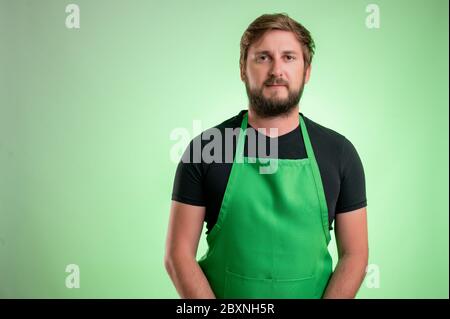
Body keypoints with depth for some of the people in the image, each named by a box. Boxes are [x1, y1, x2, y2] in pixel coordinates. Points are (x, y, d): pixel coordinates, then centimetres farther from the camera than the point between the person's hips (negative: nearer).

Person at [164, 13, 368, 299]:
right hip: (221, 295, -1)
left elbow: (354, 254, -2)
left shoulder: (339, 151, -5)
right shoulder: (204, 148, -10)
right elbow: (179, 253, -9)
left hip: (314, 292, 2)